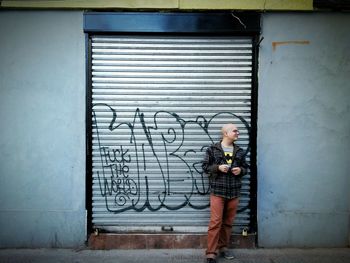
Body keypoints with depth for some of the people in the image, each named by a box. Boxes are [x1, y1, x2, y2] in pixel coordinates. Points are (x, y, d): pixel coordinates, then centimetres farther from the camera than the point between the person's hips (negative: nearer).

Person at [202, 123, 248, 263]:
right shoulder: (212, 149, -1)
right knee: (215, 222, -8)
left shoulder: (240, 151, 12)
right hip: (217, 191, -4)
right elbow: (205, 166, 1)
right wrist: (218, 167, -15)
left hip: (234, 192, 4)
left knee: (228, 222, 10)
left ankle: (223, 247, 25)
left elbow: (245, 167, 19)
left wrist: (241, 170, -4)